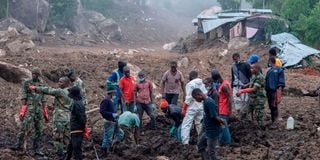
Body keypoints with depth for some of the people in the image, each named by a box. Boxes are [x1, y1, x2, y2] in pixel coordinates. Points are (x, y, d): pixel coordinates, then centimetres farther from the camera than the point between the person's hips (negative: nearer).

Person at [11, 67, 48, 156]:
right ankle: (19, 145, -14)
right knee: (24, 126, -18)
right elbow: (23, 98, -4)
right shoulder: (26, 83, 2)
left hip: (39, 109, 4)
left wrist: (45, 113, 11)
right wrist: (22, 111, -13)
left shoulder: (41, 85, 14)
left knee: (38, 130, 3)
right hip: (29, 108, -4)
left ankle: (37, 149, 7)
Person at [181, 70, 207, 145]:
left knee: (186, 125, -5)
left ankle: (185, 142, -13)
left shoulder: (190, 84, -10)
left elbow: (188, 98, -14)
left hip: (192, 107, -7)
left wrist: (184, 108, -8)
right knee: (200, 124, 19)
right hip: (201, 107, 7)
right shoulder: (202, 84, 9)